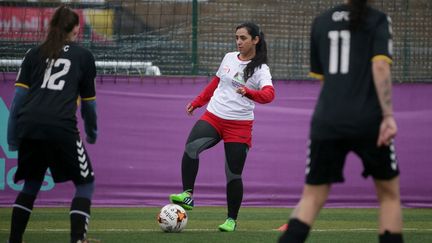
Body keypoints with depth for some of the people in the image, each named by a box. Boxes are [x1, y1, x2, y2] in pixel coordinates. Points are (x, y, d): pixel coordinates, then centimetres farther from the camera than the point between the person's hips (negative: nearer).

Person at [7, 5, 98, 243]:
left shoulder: (34, 54, 19)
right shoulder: (84, 56, 14)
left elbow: (19, 95, 11)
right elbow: (88, 102, 19)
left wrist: (12, 137, 12)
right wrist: (92, 133, 34)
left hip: (28, 125, 4)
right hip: (61, 126, -3)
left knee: (32, 182, 22)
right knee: (85, 183, 10)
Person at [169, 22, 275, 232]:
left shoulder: (260, 69, -7)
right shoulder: (229, 58, 10)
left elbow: (269, 95, -25)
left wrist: (248, 92, -43)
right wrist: (197, 103, 29)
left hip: (239, 126, -4)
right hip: (213, 116, 4)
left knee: (233, 174, -1)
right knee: (191, 147, -26)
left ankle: (231, 219, 16)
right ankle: (187, 195, -27)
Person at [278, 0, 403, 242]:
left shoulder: (321, 22, 13)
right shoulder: (378, 20, 1)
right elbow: (380, 66, -13)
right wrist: (388, 115, -16)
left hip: (327, 121, 3)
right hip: (368, 121, -3)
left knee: (313, 196, 5)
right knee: (389, 192, 14)